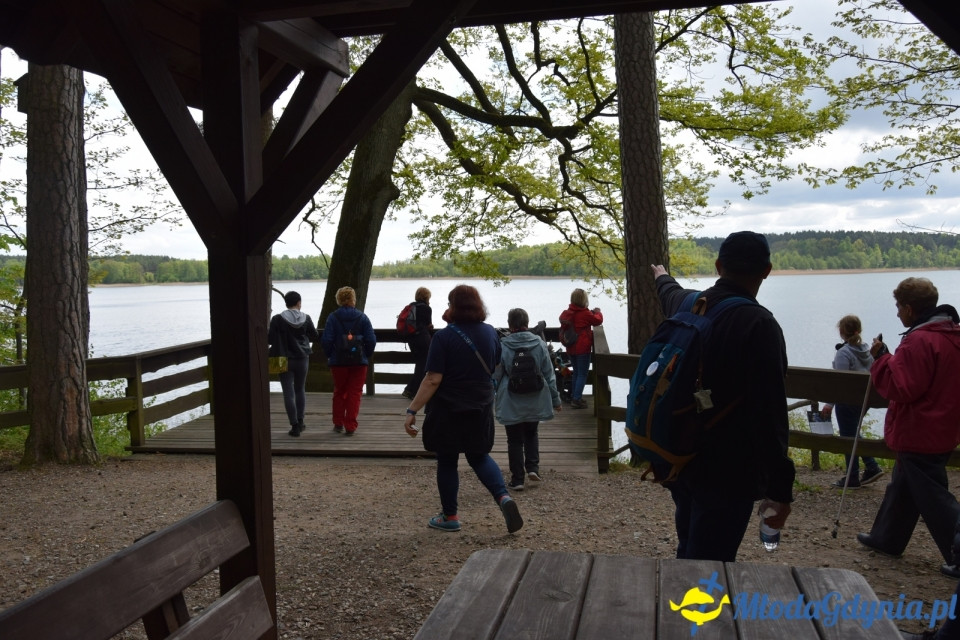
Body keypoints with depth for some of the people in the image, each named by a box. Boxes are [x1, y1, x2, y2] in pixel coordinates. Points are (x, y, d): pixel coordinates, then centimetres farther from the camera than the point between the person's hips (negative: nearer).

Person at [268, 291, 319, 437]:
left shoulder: (277, 319, -12)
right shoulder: (306, 319, -5)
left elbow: (270, 339, -7)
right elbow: (315, 337, 5)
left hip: (285, 360, -2)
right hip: (302, 359, 3)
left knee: (288, 393, 1)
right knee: (300, 390, 18)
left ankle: (295, 426, -2)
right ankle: (300, 421, 24)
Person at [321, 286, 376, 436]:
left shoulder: (332, 317, -5)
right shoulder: (362, 317, -3)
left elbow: (326, 340, -9)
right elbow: (371, 340, -7)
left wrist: (329, 356, 6)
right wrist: (366, 356, 7)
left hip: (338, 362, 1)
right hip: (359, 362, -1)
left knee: (339, 392, 17)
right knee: (355, 393, 6)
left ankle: (338, 424, 22)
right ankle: (350, 426, 3)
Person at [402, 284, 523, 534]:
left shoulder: (444, 337, -16)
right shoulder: (490, 333, 1)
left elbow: (433, 380, -20)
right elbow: (494, 367, 17)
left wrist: (412, 411, -16)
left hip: (448, 410, -5)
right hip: (481, 409, 5)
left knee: (447, 462, 10)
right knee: (479, 457, 18)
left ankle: (450, 517, 20)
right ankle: (504, 497, -4)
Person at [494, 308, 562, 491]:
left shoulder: (502, 346, -11)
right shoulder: (539, 344, -4)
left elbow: (495, 376, -4)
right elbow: (549, 374, 2)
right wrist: (555, 399, 11)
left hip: (511, 403, -2)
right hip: (535, 402, 3)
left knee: (515, 441, 8)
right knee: (532, 434, 23)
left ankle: (517, 479, 10)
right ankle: (533, 467, 10)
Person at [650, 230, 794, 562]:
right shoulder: (759, 324, -20)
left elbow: (670, 293, 29)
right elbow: (770, 413, -23)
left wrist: (662, 277, 53)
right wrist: (780, 488, -19)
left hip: (680, 459, 8)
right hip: (727, 472, -7)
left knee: (689, 553, 24)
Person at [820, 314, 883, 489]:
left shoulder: (843, 353, -16)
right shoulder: (866, 350, 6)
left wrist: (829, 403, -17)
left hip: (847, 401, -8)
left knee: (848, 437, 2)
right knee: (853, 434, 22)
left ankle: (852, 478, 8)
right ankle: (871, 467, 17)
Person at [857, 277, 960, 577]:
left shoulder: (919, 341, -23)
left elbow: (902, 388, -24)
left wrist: (882, 358, -15)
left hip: (919, 436, -10)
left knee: (934, 498, -1)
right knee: (902, 486, 21)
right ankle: (886, 538, 33)